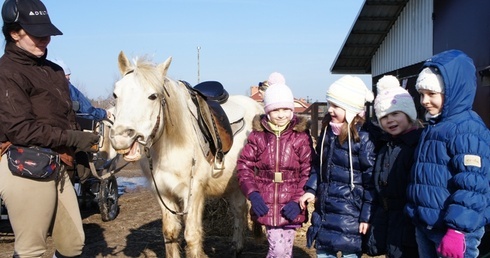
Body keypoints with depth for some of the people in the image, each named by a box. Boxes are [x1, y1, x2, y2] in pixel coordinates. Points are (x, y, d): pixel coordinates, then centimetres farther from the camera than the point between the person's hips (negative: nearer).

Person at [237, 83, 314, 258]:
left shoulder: (301, 136, -3)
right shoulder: (258, 135, 0)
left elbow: (309, 172, -4)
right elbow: (243, 166, 1)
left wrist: (298, 200, -14)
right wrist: (252, 194, -12)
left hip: (290, 207, 0)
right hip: (266, 205, 0)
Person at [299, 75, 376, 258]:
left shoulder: (363, 138, -15)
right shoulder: (327, 132, 7)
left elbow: (371, 180, -14)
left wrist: (366, 215, -14)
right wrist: (311, 189, 4)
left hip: (350, 213, -7)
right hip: (324, 209, 7)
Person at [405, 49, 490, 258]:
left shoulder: (467, 130, -16)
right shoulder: (433, 128, 15)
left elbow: (471, 186, -22)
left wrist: (457, 230, -26)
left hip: (453, 229, -9)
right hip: (425, 226, 10)